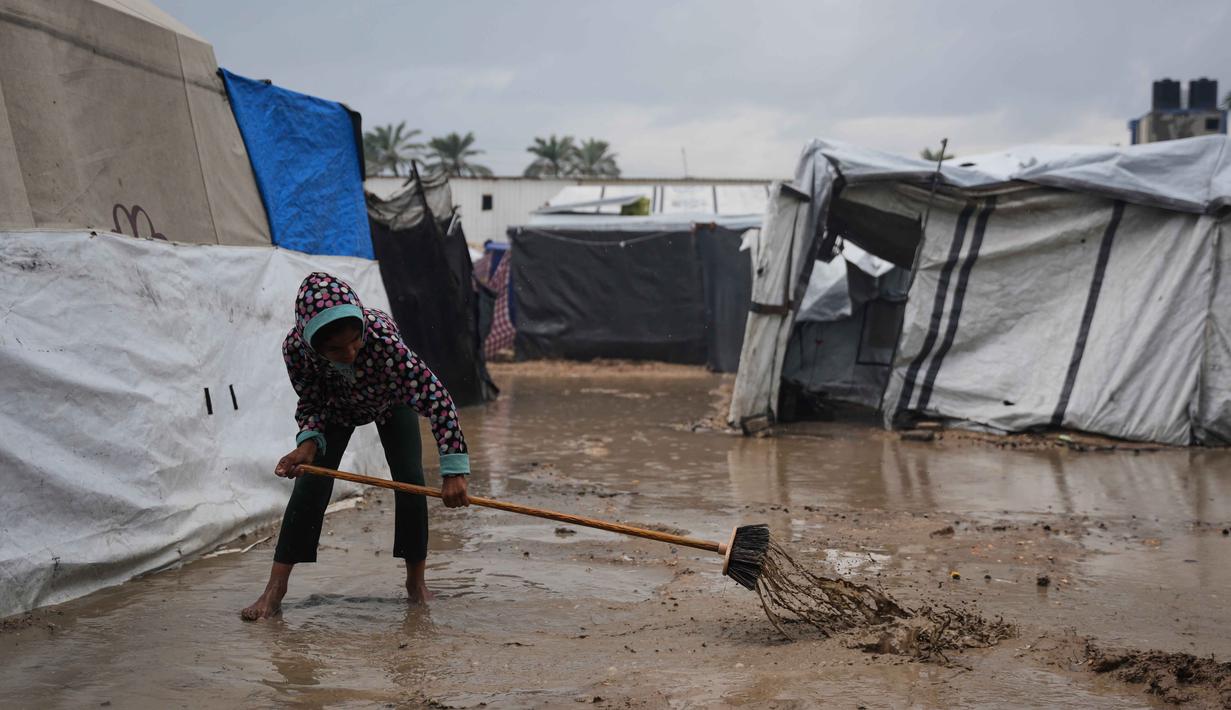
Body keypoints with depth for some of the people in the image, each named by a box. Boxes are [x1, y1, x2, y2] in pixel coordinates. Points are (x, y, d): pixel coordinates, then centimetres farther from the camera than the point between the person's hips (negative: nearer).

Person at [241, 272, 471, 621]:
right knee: (310, 481, -9)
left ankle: (416, 580, 7)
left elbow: (435, 395, -47)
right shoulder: (296, 347, -38)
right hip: (338, 404, 1)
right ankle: (275, 589, -3)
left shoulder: (382, 337, -47)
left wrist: (454, 470, -51)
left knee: (410, 479, -11)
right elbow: (311, 403, -20)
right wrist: (309, 442, -41)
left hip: (391, 398, -1)